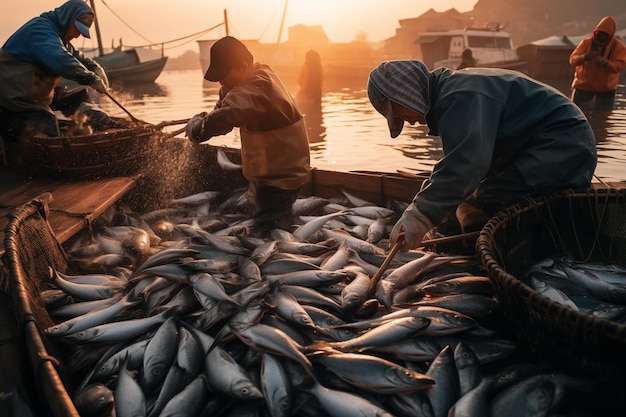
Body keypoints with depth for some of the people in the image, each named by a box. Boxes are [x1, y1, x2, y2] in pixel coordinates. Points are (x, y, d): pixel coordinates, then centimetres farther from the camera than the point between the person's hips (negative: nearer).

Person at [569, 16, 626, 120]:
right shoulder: (586, 42, -5)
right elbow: (572, 59, -13)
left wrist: (604, 62, -35)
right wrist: (584, 57, -35)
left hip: (606, 89, 0)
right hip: (583, 86, 0)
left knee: (601, 118, 8)